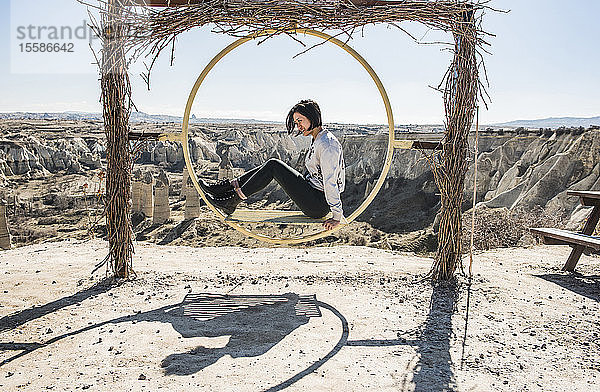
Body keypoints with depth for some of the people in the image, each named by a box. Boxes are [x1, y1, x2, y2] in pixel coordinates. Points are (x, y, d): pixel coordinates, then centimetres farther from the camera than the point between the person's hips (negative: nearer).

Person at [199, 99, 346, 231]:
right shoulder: (317, 139, 13)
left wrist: (337, 217, -22)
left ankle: (231, 201, -9)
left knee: (273, 166, -16)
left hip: (318, 206, -10)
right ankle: (228, 186, 2)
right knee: (271, 165, 2)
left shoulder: (327, 144, -20)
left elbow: (330, 183, -23)